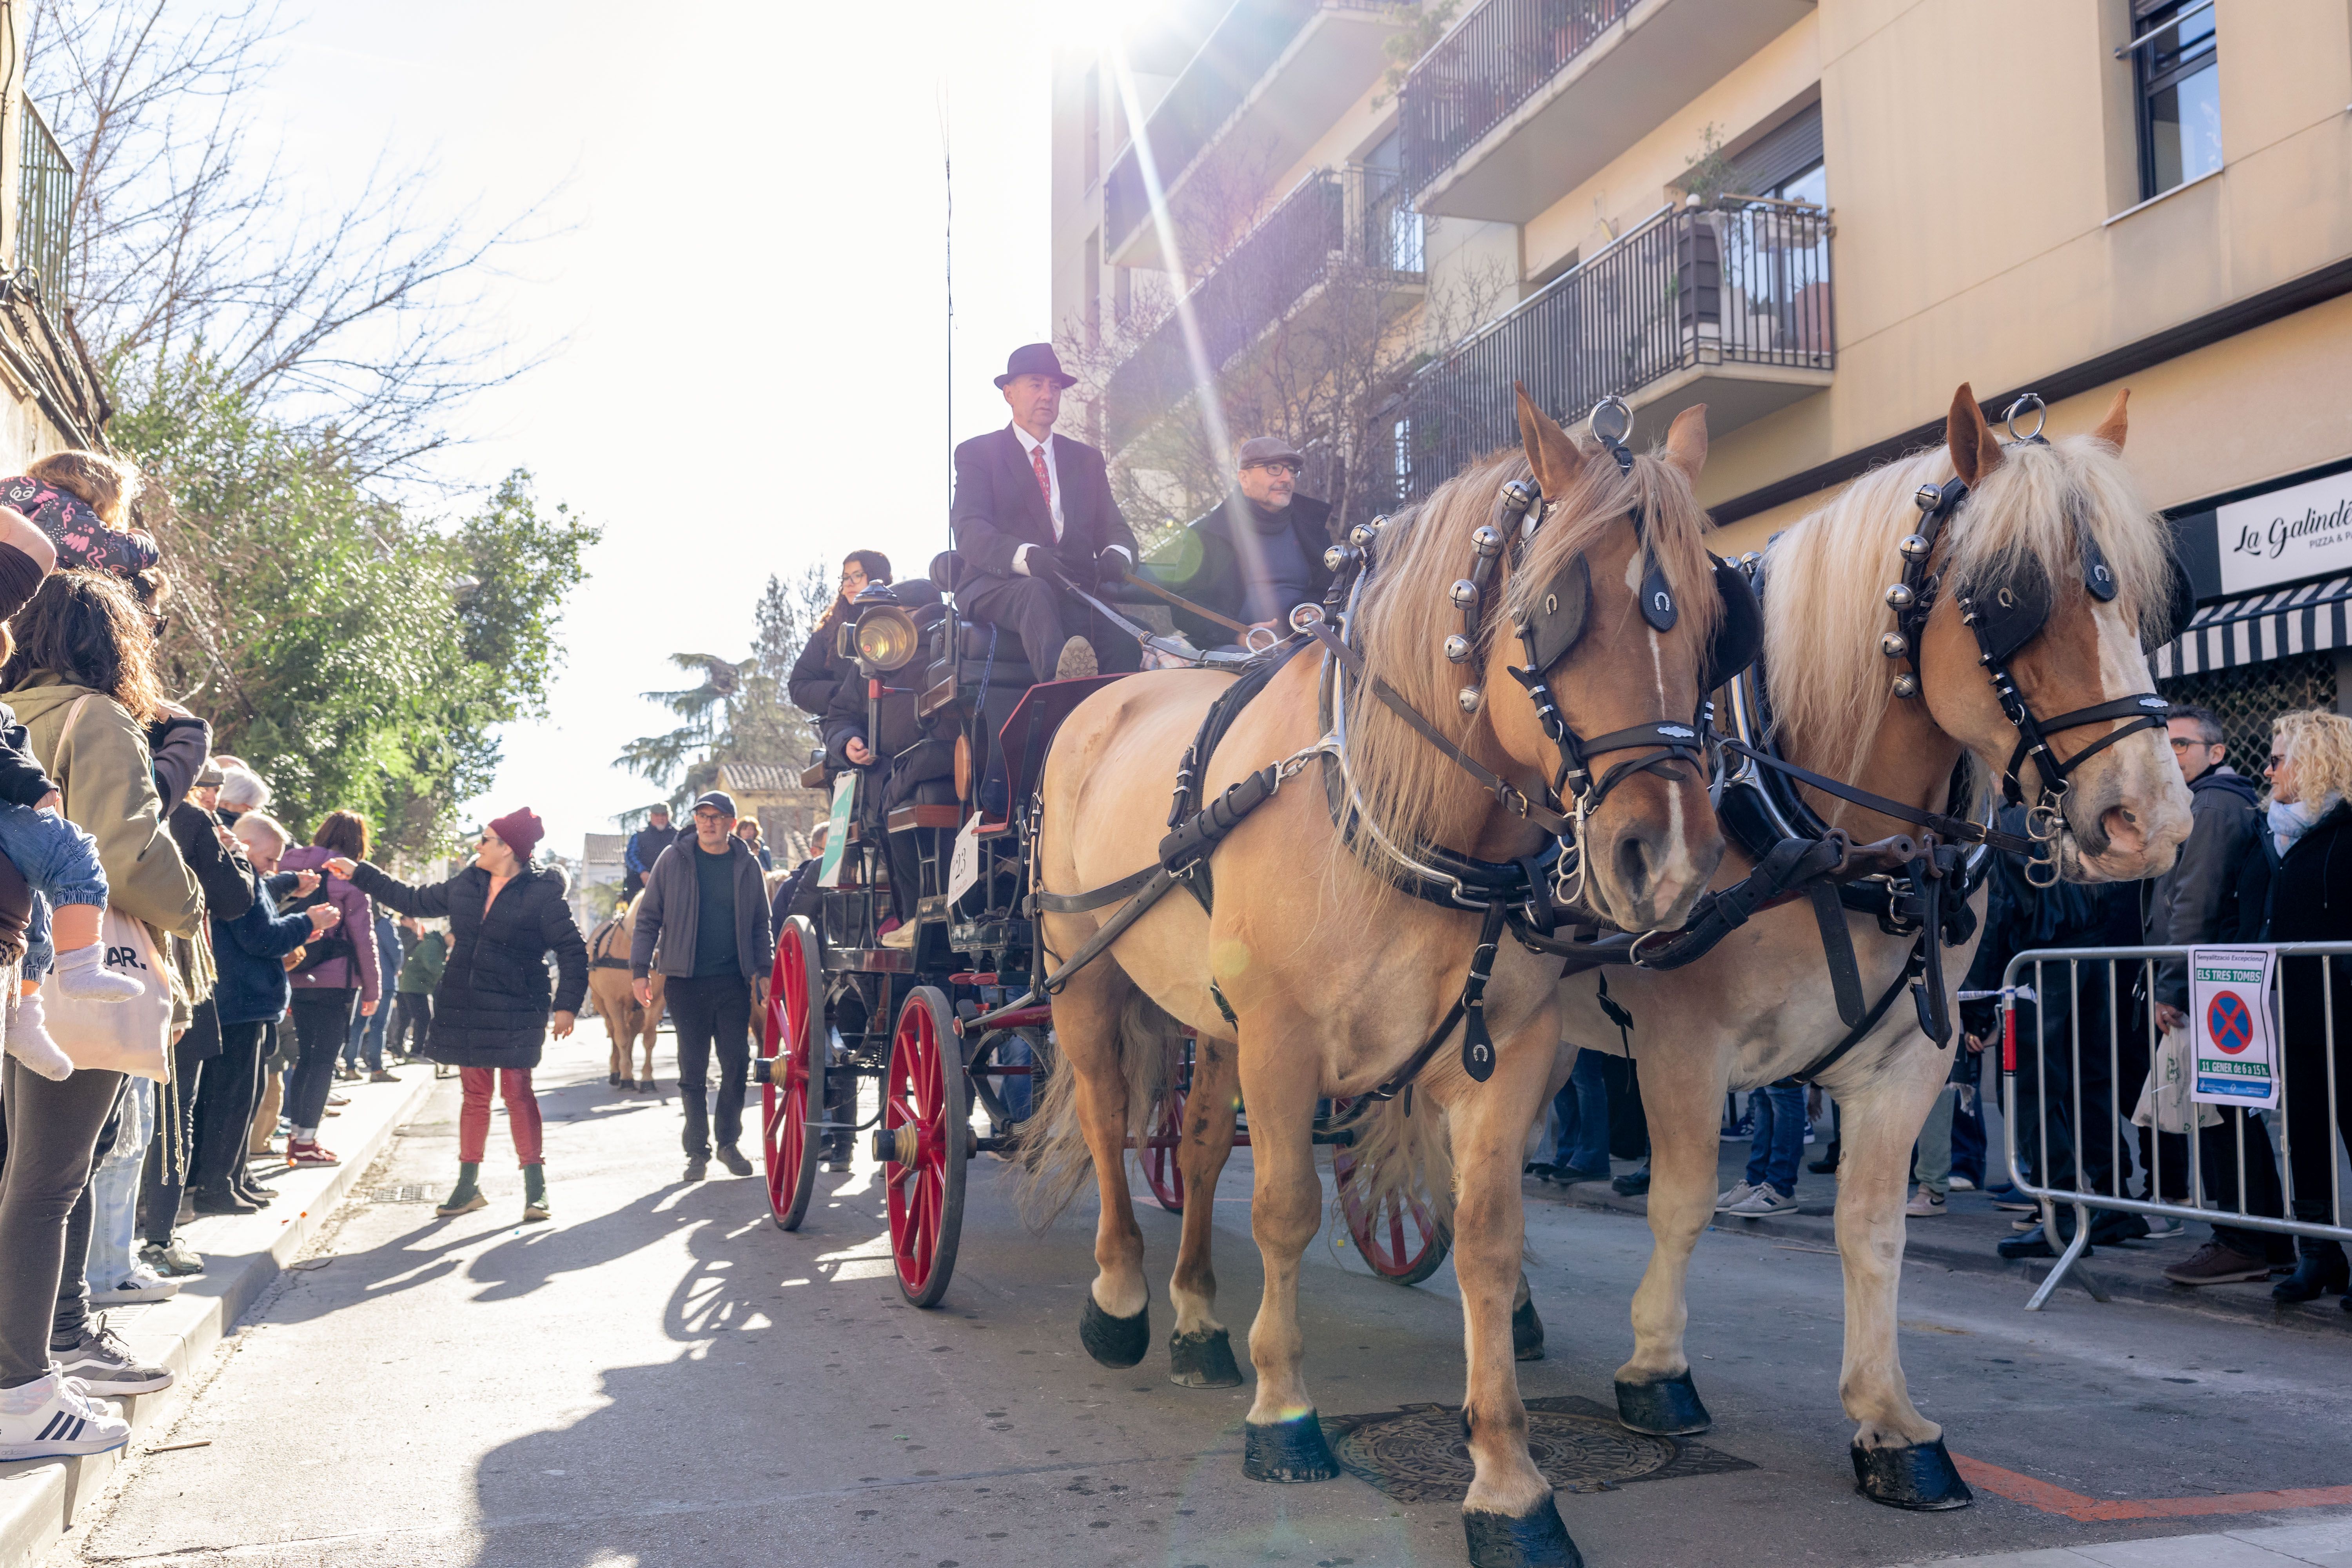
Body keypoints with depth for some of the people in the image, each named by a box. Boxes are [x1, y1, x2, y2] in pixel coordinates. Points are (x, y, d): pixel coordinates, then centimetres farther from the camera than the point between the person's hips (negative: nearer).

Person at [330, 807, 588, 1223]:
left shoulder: (542, 894, -10)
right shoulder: (466, 884, 9)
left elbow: (573, 951, -9)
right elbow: (415, 901, 23)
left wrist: (567, 1005, -14)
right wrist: (359, 874, 25)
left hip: (515, 1012, -6)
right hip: (465, 1008, 6)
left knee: (517, 1092, -5)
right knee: (474, 1094, 11)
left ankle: (535, 1187, 3)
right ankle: (468, 1185, 19)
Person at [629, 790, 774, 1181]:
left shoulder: (747, 865, 7)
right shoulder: (674, 860, 3)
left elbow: (761, 925, 13)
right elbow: (649, 917, 5)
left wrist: (763, 970, 4)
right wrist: (640, 969, -1)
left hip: (734, 981, 1)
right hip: (686, 979, -1)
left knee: (737, 1062, -1)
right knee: (693, 1068, 4)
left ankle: (729, 1141, 16)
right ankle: (698, 1150, 13)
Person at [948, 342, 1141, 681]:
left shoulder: (1086, 459, 25)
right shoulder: (977, 453, 11)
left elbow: (1114, 527, 16)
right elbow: (970, 532, -5)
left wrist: (1116, 555, -12)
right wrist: (1027, 557, -27)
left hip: (1075, 592, 4)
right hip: (997, 587, -3)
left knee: (1124, 641, -31)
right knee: (1036, 591, -40)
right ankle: (1060, 678, -67)